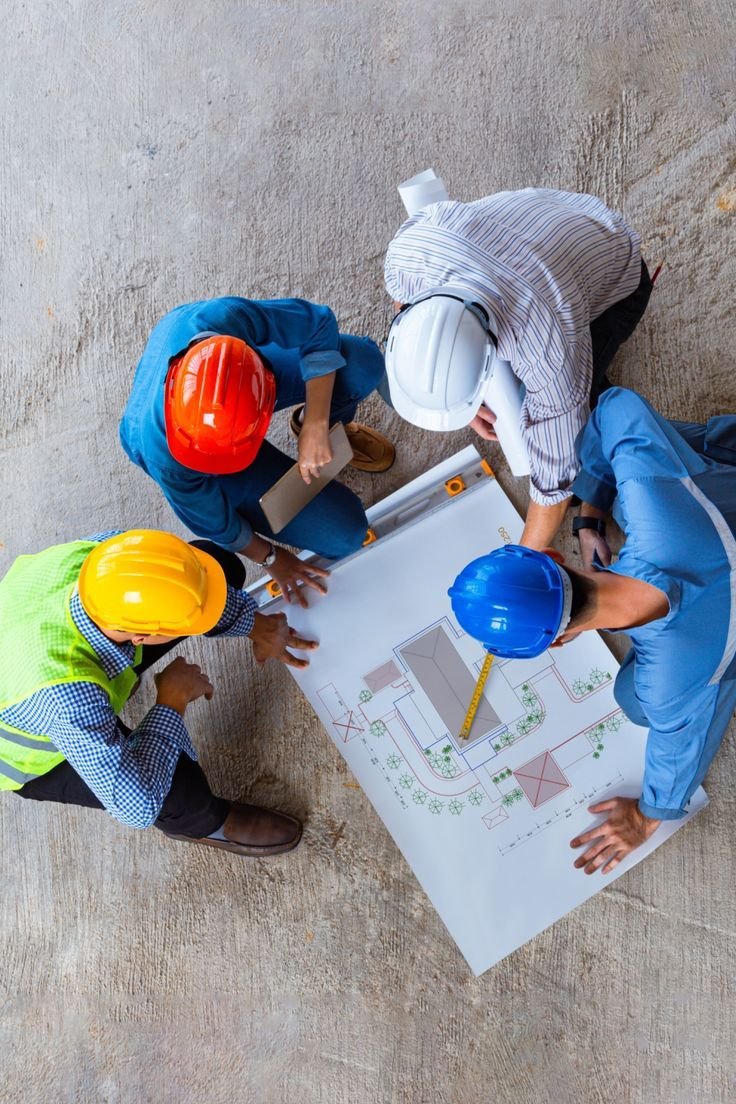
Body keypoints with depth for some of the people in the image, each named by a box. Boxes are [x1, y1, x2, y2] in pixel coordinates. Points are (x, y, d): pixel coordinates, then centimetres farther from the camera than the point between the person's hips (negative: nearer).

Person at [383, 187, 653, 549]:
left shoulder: (548, 351, -44)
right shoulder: (407, 249, -36)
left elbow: (557, 470, -31)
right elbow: (402, 302, -10)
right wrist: (469, 401, -10)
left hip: (614, 275, -4)